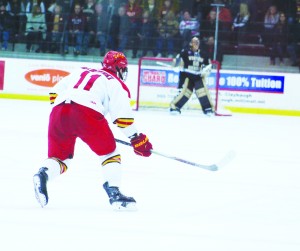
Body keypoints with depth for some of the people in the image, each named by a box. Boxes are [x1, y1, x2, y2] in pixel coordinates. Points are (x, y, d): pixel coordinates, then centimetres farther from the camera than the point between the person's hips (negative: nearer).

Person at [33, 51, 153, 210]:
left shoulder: (82, 72, 33)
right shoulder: (116, 83, 18)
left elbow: (55, 92, 30)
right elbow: (122, 115, 6)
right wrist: (136, 139, 13)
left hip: (58, 112, 4)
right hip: (87, 113, -4)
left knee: (60, 155, 18)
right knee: (109, 153, 13)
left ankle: (43, 174, -13)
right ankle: (114, 194, 0)